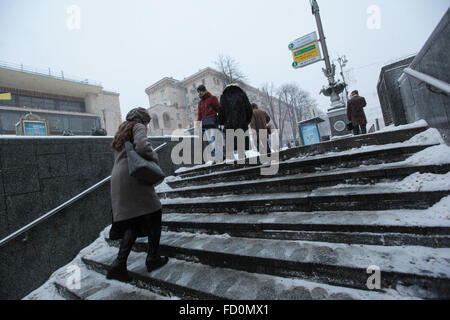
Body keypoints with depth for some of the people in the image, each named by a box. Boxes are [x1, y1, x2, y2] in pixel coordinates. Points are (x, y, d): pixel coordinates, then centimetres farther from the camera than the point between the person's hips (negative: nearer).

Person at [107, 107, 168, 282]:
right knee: (154, 214, 5)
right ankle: (152, 259, 12)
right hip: (132, 178, -8)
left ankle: (119, 265, 5)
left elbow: (120, 159, 23)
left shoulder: (121, 132, 28)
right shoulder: (138, 127, 2)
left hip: (118, 179, 9)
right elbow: (142, 147, -19)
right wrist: (154, 157, -1)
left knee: (132, 223, 12)